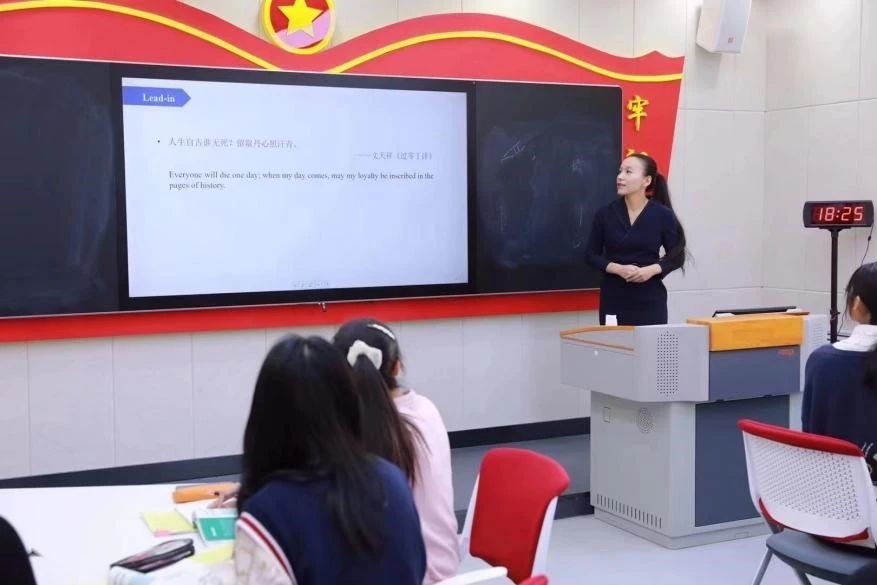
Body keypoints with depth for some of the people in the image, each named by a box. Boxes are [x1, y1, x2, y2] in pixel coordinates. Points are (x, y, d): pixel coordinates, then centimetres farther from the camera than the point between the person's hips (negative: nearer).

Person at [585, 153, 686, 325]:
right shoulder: (605, 214, 1)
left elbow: (676, 257, 6)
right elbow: (591, 255, 4)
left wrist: (651, 270, -13)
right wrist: (618, 269, -13)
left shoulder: (663, 216, -2)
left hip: (650, 300, -1)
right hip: (613, 298, 1)